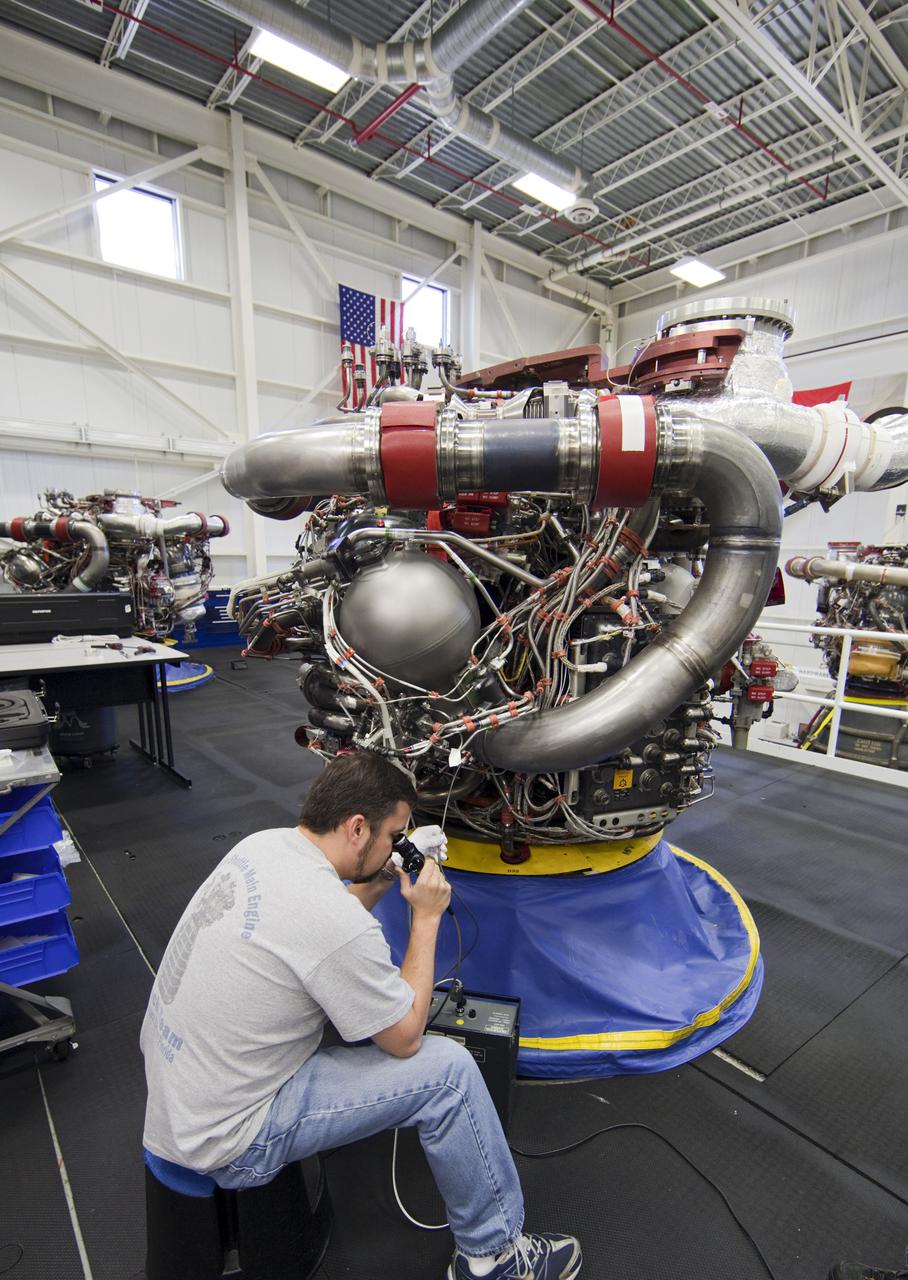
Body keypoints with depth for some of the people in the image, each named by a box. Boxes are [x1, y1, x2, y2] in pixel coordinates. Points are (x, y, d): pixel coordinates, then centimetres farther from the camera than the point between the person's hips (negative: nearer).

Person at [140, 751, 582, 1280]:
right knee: (449, 1070, -9)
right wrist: (427, 916, -11)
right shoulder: (339, 924, -32)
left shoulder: (260, 844, -7)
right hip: (221, 1142, -8)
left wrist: (383, 880, 1)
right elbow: (406, 1038, -15)